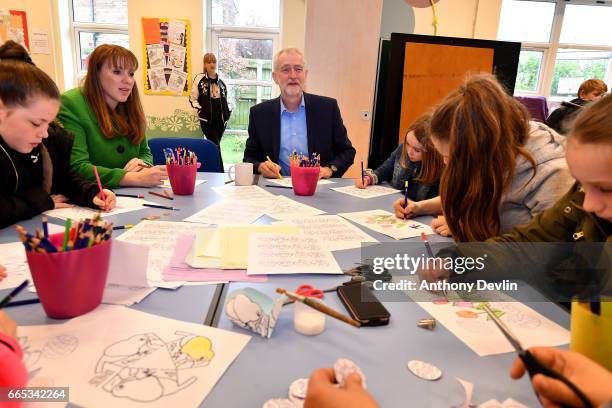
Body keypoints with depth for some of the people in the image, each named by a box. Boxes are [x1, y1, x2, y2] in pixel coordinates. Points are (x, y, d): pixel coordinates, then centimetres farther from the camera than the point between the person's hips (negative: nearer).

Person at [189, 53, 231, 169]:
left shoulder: (221, 81, 12)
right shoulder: (200, 78, -2)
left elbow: (225, 99, 23)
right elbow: (192, 98, -2)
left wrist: (228, 113, 11)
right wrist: (200, 111, -11)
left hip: (221, 120, 5)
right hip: (207, 120, -5)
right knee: (216, 146, -10)